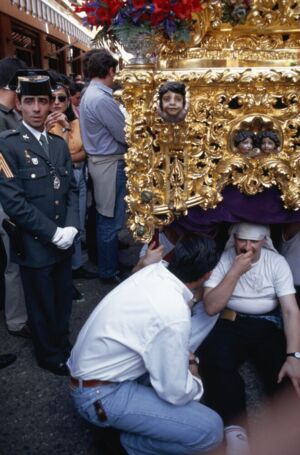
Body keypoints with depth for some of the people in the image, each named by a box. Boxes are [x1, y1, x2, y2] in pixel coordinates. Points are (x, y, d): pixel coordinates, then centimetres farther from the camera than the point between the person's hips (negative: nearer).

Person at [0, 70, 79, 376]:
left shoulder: (59, 144, 9)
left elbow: (72, 189, 9)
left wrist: (70, 227, -7)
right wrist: (53, 233, -16)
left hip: (64, 242, 5)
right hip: (34, 245, -5)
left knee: (63, 301, 19)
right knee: (42, 306, 12)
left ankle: (63, 346, 42)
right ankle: (50, 356, 35)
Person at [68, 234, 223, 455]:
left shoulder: (151, 270, -6)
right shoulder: (174, 315, -29)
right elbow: (176, 393, -18)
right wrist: (195, 382, 2)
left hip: (90, 367, 9)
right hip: (101, 395, -8)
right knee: (210, 429, -14)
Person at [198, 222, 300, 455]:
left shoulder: (277, 262, -1)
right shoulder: (223, 259, -3)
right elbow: (211, 307, -10)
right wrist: (235, 272, -18)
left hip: (267, 326, 1)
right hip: (230, 324, -1)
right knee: (215, 356, -33)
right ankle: (234, 427, -33)